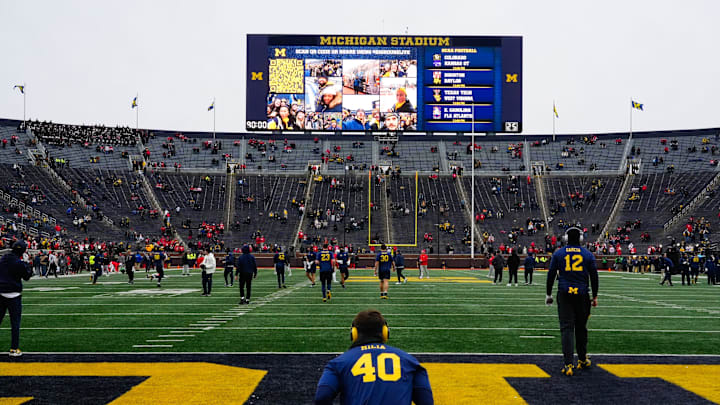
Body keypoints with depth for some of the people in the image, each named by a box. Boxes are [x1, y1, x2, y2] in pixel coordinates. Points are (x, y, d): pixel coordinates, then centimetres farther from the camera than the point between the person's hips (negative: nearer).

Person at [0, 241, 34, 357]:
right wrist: (28, 268, 14)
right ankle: (14, 349, 3)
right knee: (15, 322, 1)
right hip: (14, 294, -6)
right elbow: (26, 277, -3)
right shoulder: (19, 263, -14)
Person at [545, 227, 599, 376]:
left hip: (564, 294, -1)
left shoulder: (558, 254, 3)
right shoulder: (588, 254, 5)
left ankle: (568, 365, -10)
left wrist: (549, 294, 14)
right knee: (581, 327, 14)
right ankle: (582, 360, 26)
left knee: (566, 328, -3)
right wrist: (595, 296, 17)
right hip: (582, 294, 1)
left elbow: (551, 275, 5)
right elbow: (594, 277, 8)